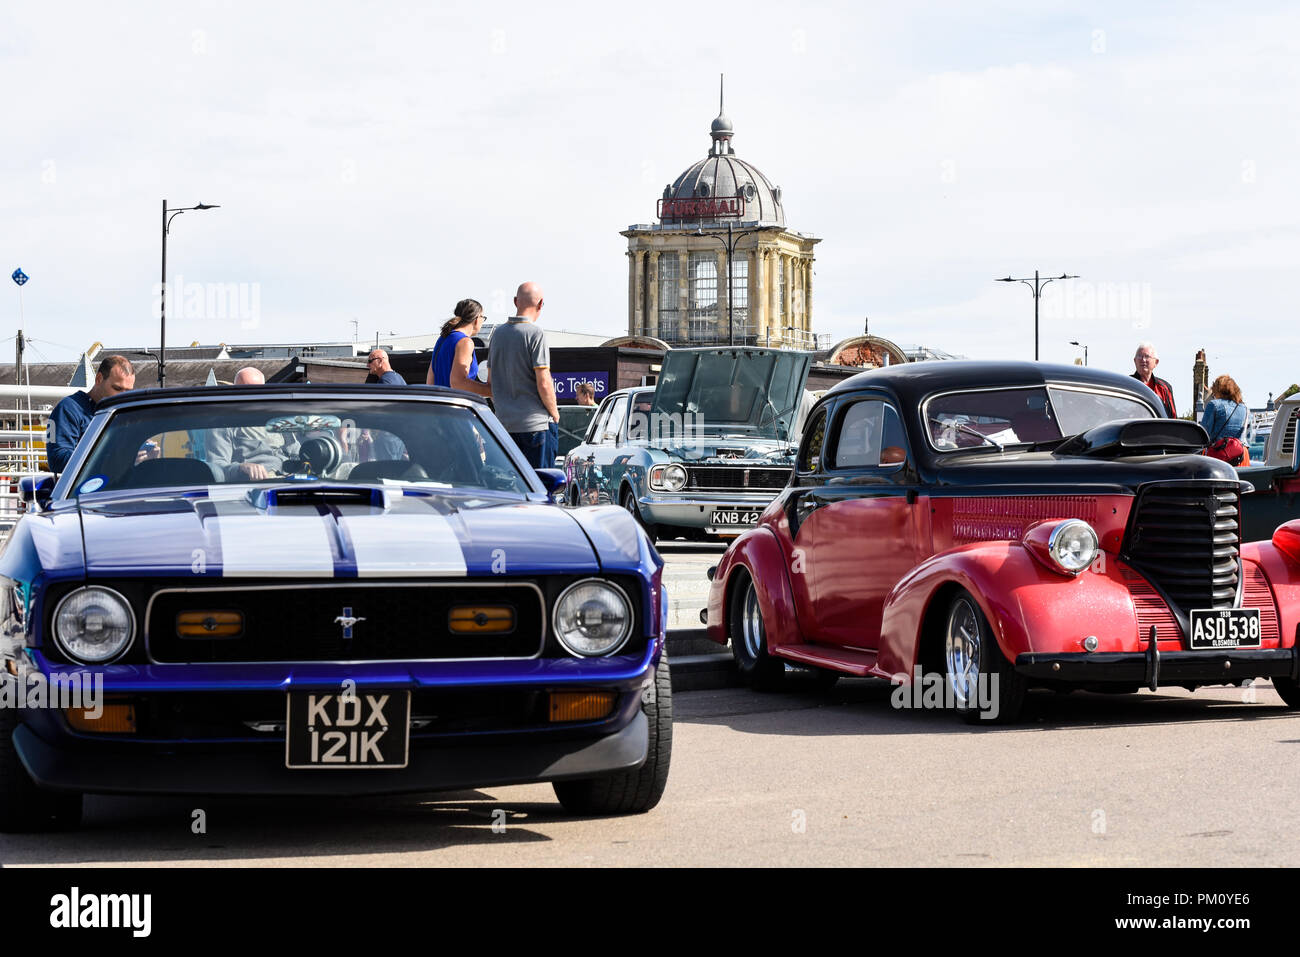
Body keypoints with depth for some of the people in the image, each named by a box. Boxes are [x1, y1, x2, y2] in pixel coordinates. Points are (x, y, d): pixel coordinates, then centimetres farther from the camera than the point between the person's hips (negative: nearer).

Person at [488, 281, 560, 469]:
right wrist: (555, 414, -1)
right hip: (535, 424, -7)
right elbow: (544, 384, -15)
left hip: (504, 423, 7)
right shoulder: (535, 333, -11)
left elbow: (492, 382, 16)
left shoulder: (497, 333, 10)